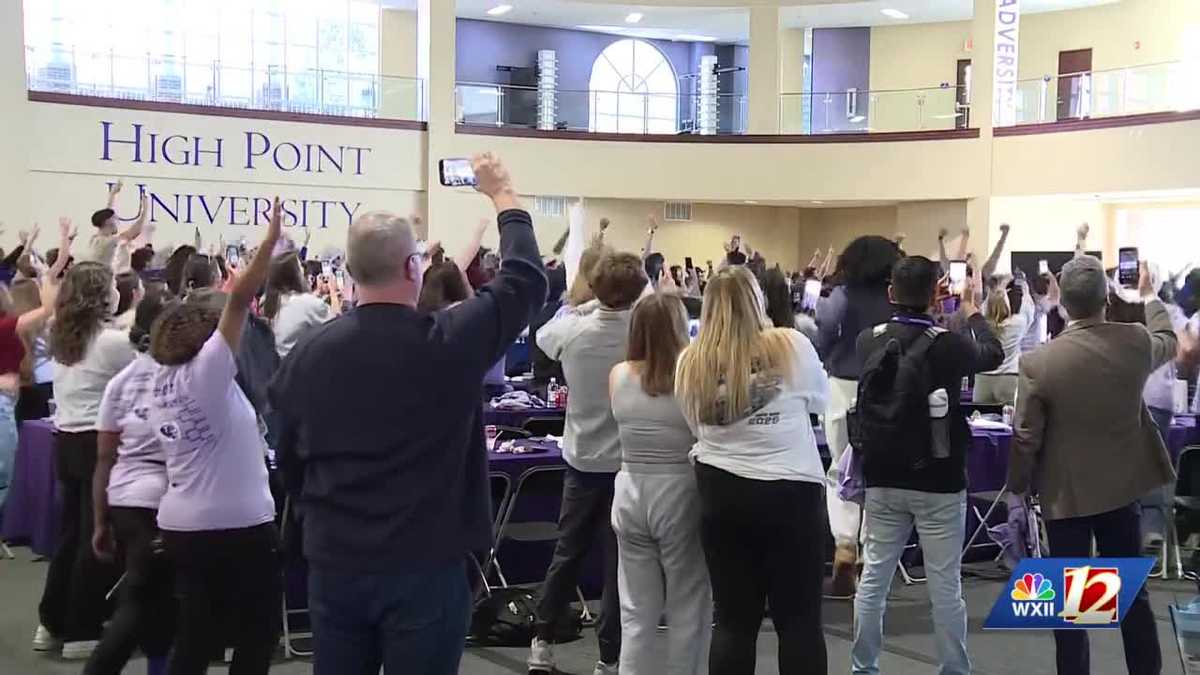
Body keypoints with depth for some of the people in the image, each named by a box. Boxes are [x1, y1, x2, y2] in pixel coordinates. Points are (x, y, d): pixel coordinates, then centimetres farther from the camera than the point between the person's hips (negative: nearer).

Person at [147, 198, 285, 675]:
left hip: (181, 524, 8)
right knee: (257, 636, 4)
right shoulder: (206, 372, -13)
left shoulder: (161, 380, 8)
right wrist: (271, 240, -20)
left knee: (194, 636, 13)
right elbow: (238, 302, -19)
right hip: (236, 525, -8)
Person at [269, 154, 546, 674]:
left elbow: (290, 458, 8)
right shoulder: (449, 342, -13)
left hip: (334, 561, 4)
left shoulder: (309, 352, -3)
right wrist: (503, 195, 14)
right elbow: (525, 280, 1)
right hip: (424, 564, -3)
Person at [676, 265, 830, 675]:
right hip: (791, 492, -2)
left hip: (721, 494, 3)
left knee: (734, 620, 9)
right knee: (799, 620, 6)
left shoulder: (691, 362, -2)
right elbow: (821, 400, 9)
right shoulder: (791, 346, -8)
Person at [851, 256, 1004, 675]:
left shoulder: (868, 341, -4)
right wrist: (971, 308, 23)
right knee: (945, 585, 5)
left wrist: (921, 306, 27)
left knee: (873, 579, 11)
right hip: (938, 480, -3)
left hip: (883, 477, 4)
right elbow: (994, 355, 8)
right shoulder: (948, 345, -14)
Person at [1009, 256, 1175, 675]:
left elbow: (1026, 439, -12)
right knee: (1132, 592, 15)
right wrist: (1150, 297, 34)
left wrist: (1017, 485, 5)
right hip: (1123, 486, 3)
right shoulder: (1137, 342, -10)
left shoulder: (1038, 362, -20)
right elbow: (1169, 342, 16)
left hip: (1066, 493, -3)